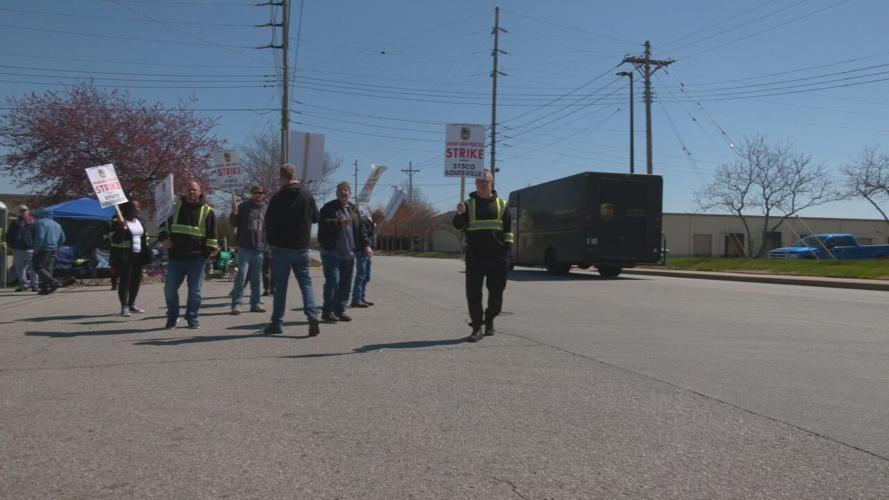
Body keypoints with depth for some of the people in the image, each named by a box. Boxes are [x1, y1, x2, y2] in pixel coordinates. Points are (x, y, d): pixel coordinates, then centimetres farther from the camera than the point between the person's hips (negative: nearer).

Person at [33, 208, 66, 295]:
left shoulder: (40, 223, -8)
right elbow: (62, 239, 19)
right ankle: (45, 288, 3)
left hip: (43, 249, -7)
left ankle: (53, 282, -19)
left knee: (39, 268, -3)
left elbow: (40, 237, -20)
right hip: (53, 250, 7)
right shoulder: (56, 224, 16)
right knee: (48, 268, 8)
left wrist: (36, 249, -12)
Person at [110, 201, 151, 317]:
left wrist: (146, 253, 16)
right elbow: (115, 240, -15)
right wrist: (121, 227, -29)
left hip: (138, 256, 7)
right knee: (124, 281, -5)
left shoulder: (139, 220, 13)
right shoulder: (118, 222, -9)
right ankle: (124, 307, -2)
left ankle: (132, 304, 24)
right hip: (124, 257, -7)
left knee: (136, 280, 11)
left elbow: (144, 237, 20)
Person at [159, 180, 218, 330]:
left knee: (195, 290, 3)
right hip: (176, 257, 2)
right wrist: (164, 238, 3)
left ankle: (192, 317, 17)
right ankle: (172, 317, 18)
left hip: (197, 258, -2)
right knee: (170, 288, 2)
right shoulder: (176, 206, 9)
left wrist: (210, 251, -3)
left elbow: (212, 234, 4)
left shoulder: (207, 211, 3)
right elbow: (164, 223, 19)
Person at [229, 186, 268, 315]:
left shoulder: (266, 209, 8)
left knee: (256, 278, 10)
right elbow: (233, 224, 0)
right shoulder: (243, 206, -1)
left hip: (259, 248, 4)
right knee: (241, 275, -8)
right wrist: (234, 212, -17)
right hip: (245, 247, -3)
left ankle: (255, 303, 17)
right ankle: (236, 303, -4)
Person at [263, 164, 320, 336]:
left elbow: (269, 223, -4)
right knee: (306, 283, 6)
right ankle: (312, 315, -13)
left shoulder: (278, 198, -9)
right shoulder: (307, 195, 1)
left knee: (280, 286, 6)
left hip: (281, 247, -2)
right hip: (302, 247, 2)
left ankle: (277, 323, 10)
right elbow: (315, 217, 11)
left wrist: (270, 241, 11)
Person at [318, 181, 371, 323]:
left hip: (349, 253, 6)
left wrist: (366, 245, 8)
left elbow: (360, 229, 19)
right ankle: (327, 311, -3)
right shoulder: (329, 207, -3)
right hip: (332, 252, -6)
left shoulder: (353, 209, 17)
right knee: (333, 281, -11)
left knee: (346, 284, 8)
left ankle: (340, 310, 17)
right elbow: (323, 223, -18)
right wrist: (339, 223, -31)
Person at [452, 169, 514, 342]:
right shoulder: (469, 204, 6)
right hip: (475, 255, -1)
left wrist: (508, 245, 3)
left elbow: (508, 227, 12)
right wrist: (460, 214, -19)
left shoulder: (501, 204, 9)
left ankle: (489, 320, 28)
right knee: (473, 292, -5)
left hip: (497, 255, 1)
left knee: (496, 291, 8)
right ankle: (477, 327, 2)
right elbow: (458, 226, 0)